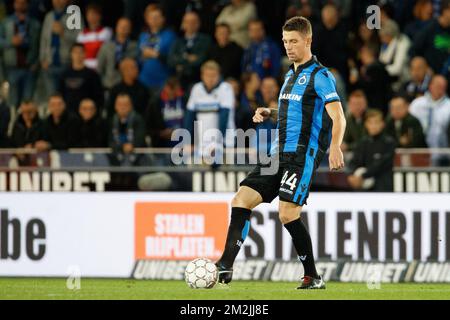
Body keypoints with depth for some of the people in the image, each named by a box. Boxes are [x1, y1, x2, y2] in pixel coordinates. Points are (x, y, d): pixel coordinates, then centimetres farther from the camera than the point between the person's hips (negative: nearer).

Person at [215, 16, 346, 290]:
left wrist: (335, 147, -34)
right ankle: (226, 265, -5)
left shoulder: (320, 76, -7)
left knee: (288, 214, -17)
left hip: (303, 155, -8)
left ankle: (313, 278, -5)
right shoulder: (290, 75, 19)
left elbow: (338, 117, -17)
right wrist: (269, 113, 14)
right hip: (280, 154, 8)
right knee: (242, 200, -3)